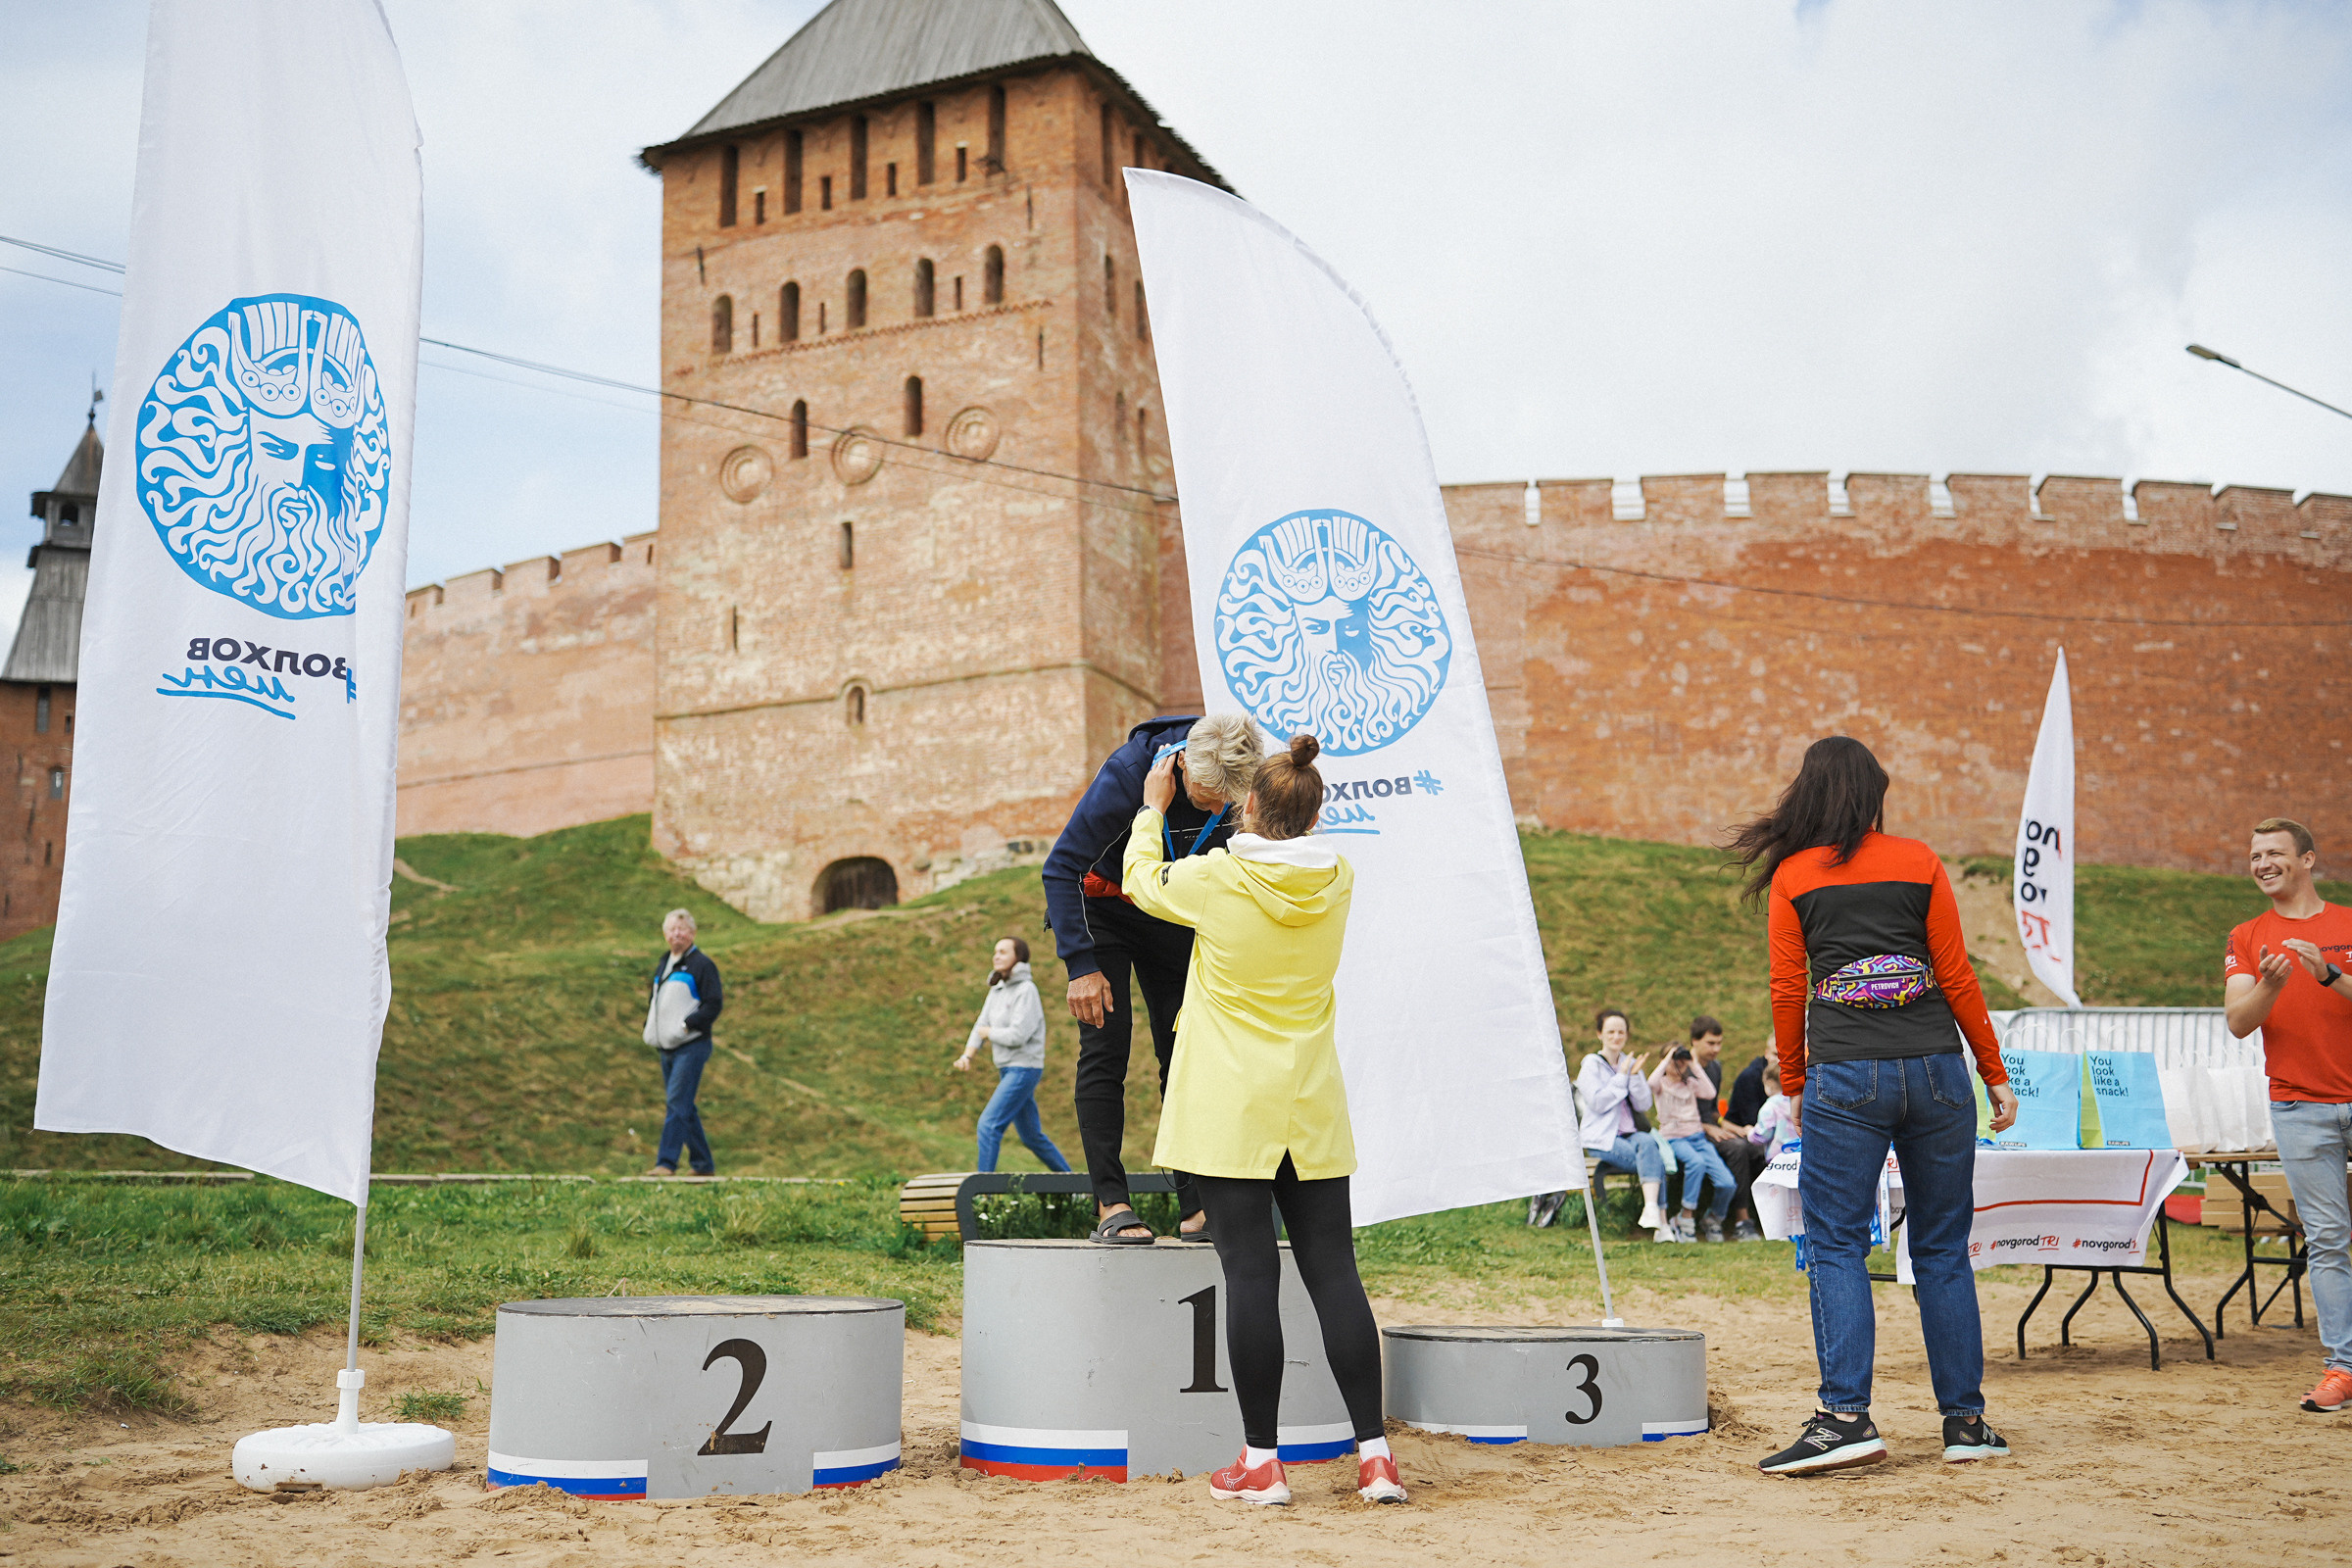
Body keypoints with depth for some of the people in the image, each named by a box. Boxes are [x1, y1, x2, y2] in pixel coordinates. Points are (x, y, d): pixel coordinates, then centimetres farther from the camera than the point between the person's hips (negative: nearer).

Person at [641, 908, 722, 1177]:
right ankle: (703, 1164, 17)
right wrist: (650, 1028, 12)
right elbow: (654, 999, 28)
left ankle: (666, 1163, -15)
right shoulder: (663, 963, 17)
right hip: (667, 1048, 8)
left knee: (677, 1103, -13)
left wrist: (687, 1024, -21)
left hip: (691, 1047, -8)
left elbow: (713, 1004, -12)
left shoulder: (701, 964, -6)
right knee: (684, 1107, 10)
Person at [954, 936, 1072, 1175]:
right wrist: (967, 1057, -8)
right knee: (1031, 1136, 14)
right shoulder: (997, 990, 12)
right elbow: (981, 1029, 10)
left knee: (989, 1124, -17)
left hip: (1024, 1069, -9)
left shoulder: (1026, 990, -14)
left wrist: (990, 1033, -6)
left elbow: (1018, 1035, -23)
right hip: (1007, 1071, 9)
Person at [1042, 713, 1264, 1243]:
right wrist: (1082, 965, -26)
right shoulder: (1127, 775, -33)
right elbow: (1062, 868, -24)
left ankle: (1196, 1207, 0)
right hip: (1103, 907, -3)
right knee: (1105, 1051, -12)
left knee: (1184, 1053, -2)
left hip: (1175, 917, 4)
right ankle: (1110, 1205, -10)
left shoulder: (1237, 786, -21)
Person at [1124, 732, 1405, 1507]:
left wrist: (1154, 807, 24)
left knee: (1251, 1274, -1)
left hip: (1231, 1109, -4)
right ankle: (1374, 1453, 7)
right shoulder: (1337, 882, -1)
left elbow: (1142, 880, 10)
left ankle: (1261, 1462, 5)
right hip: (1312, 1109, 4)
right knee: (1333, 1270, 6)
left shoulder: (1217, 879, -11)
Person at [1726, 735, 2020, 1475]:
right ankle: (1965, 1420, 13)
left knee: (1835, 1244, 1)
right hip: (1933, 1067, 2)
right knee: (1943, 1247, 9)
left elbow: (1787, 990, 4)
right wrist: (1995, 1074, 13)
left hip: (1844, 1074, -2)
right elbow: (1957, 977, 7)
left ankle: (1846, 1415, -9)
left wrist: (1792, 1086, 15)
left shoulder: (1792, 875, 5)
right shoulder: (1918, 861, 8)